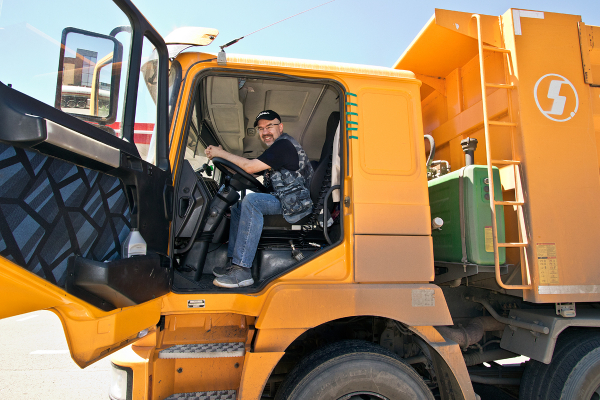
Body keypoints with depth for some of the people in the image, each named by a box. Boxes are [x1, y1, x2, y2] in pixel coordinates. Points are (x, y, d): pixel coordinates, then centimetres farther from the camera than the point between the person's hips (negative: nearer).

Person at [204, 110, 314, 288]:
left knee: (251, 200, -30)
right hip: (284, 201, 11)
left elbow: (250, 167, -18)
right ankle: (233, 262, 5)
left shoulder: (284, 144, -12)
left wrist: (221, 153, -8)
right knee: (238, 206, 11)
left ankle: (242, 270, -31)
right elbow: (250, 171, 16)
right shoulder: (276, 148, 21)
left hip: (297, 203, -11)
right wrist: (220, 154, 6)